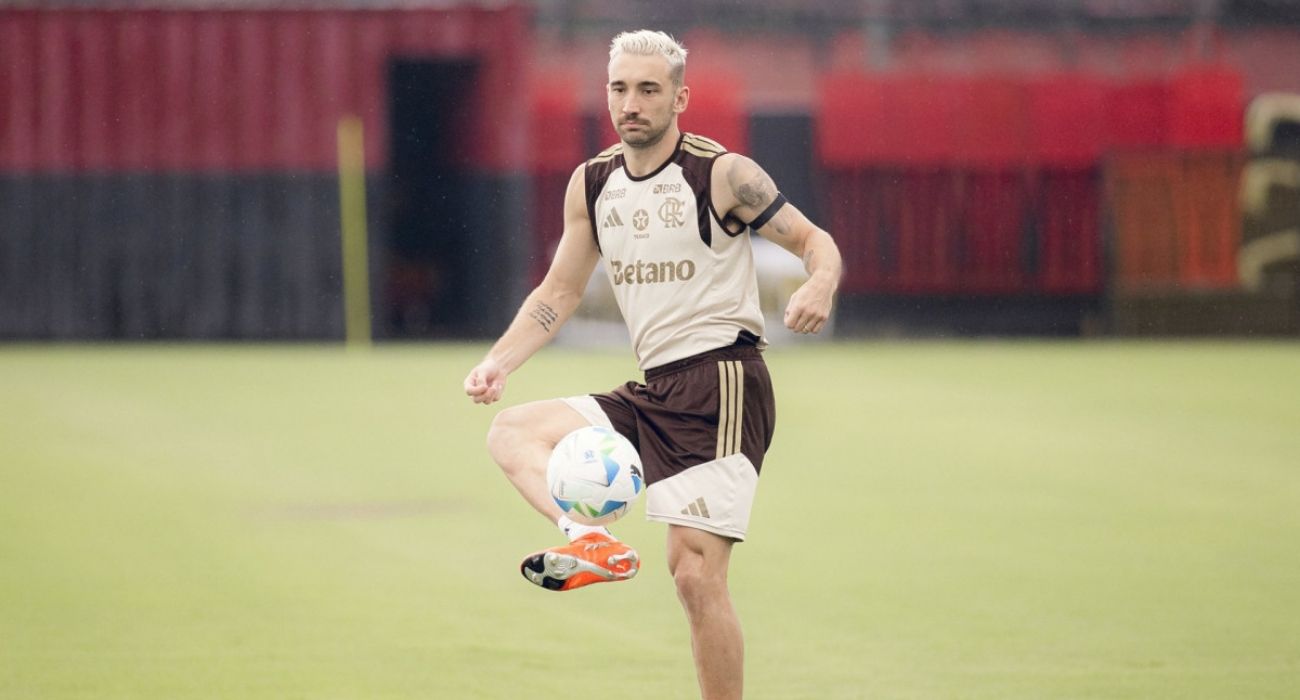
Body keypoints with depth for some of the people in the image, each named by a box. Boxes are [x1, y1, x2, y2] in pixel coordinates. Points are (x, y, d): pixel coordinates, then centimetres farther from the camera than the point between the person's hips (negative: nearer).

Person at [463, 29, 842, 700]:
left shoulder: (723, 174, -8)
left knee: (694, 574, -14)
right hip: (651, 391, 7)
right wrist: (498, 363, 4)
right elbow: (559, 293, 18)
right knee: (511, 431, -3)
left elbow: (814, 241, -4)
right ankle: (587, 541, -28)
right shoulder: (592, 184, 9)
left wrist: (819, 286, -27)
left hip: (722, 386, -7)